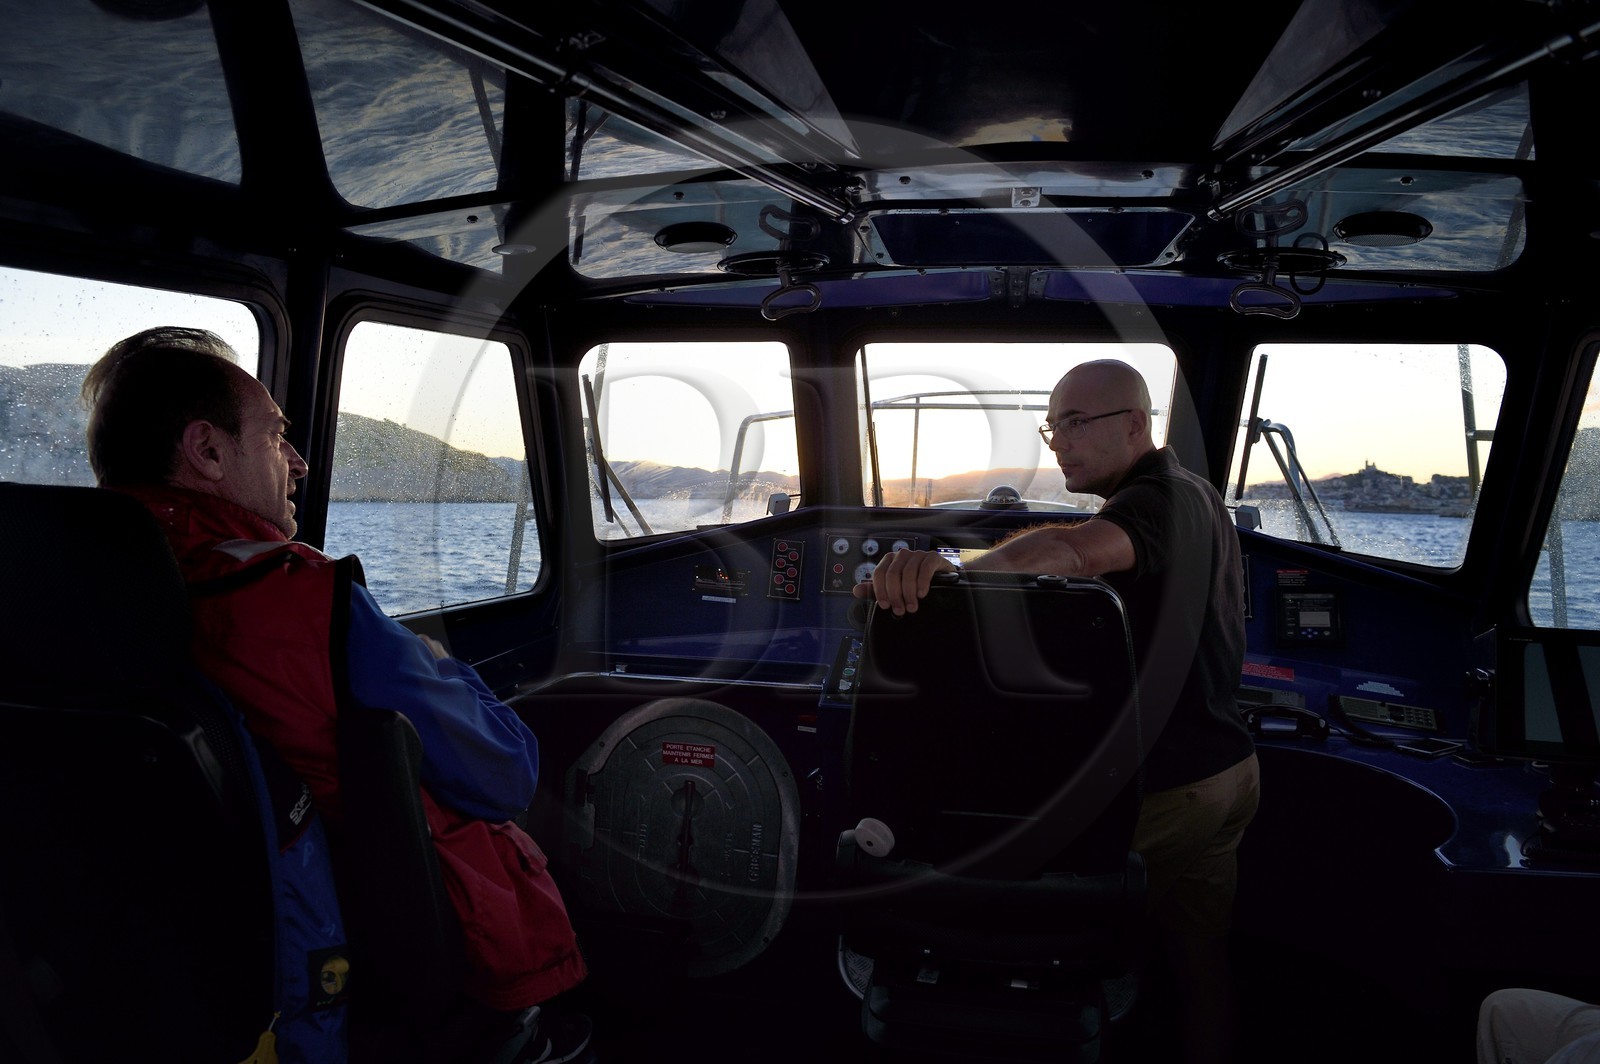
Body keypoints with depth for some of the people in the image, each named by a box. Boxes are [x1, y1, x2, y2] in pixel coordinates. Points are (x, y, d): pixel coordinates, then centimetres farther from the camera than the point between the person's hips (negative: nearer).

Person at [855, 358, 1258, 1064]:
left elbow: (1068, 551, -44)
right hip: (1230, 772, 10)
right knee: (1201, 960, 21)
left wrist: (951, 568, -58)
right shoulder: (1198, 498, 12)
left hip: (1172, 787, -10)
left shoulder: (1163, 499, -22)